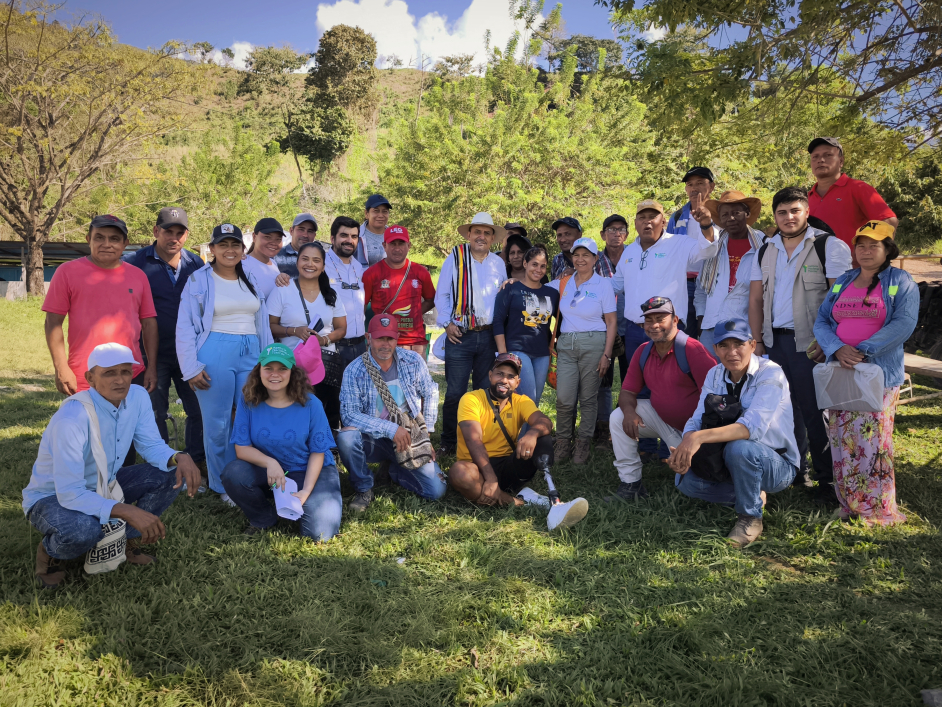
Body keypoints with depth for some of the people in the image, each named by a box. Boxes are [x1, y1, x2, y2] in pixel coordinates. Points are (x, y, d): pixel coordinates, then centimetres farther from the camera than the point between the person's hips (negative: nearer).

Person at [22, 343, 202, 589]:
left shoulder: (137, 396, -14)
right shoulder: (72, 419, -33)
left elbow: (152, 447, -7)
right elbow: (69, 493, -35)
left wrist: (180, 458, -30)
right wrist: (128, 511, -45)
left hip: (103, 485, 6)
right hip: (53, 496, -6)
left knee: (171, 474, -14)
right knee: (84, 529, -38)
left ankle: (127, 540, 4)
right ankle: (49, 552, -1)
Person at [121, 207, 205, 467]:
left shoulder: (196, 264, 6)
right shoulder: (135, 262, -3)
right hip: (153, 354, -2)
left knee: (200, 410, 6)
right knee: (153, 415, 8)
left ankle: (196, 464, 23)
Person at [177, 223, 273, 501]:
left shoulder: (251, 281, 15)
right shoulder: (199, 280, 1)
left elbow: (262, 324, 16)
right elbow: (185, 327, -3)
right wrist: (192, 368, -9)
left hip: (251, 355, 4)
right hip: (215, 355, -4)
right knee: (217, 424, 2)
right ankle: (223, 486, 16)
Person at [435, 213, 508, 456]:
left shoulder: (498, 263, 11)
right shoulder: (454, 258, 2)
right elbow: (441, 295, 3)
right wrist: (447, 323, -8)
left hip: (488, 336, 3)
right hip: (460, 336, -3)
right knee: (455, 392, -4)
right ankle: (449, 442, 10)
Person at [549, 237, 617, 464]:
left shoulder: (603, 284, 1)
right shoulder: (563, 283, 10)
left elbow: (611, 322, -1)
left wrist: (606, 354, -7)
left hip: (593, 343, -3)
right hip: (566, 344, 3)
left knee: (588, 398, 3)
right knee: (564, 399, -5)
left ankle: (583, 446, 14)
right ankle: (562, 444, 12)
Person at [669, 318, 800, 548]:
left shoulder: (770, 374, -20)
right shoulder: (715, 375, 0)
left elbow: (753, 427, -35)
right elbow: (697, 420, -8)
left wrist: (700, 437, -46)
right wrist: (682, 450, -30)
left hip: (777, 464, -6)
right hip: (731, 461, 6)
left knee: (739, 448, -37)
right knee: (684, 479, -16)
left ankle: (751, 516, -11)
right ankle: (753, 495, 7)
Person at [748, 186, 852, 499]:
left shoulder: (830, 246, -3)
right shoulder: (765, 252, 14)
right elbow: (756, 299, 14)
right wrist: (757, 340, 7)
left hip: (810, 344, -5)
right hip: (774, 341, 5)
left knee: (815, 411, -3)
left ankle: (826, 477, 9)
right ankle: (795, 469, 23)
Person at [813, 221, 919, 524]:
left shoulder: (901, 282, 2)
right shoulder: (842, 282, 15)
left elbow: (903, 323, -11)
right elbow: (821, 321, 8)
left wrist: (863, 351, -19)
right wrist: (838, 349, -11)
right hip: (840, 373, 4)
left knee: (871, 439, -6)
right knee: (841, 439, 6)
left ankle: (878, 510, 6)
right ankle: (847, 505, 16)